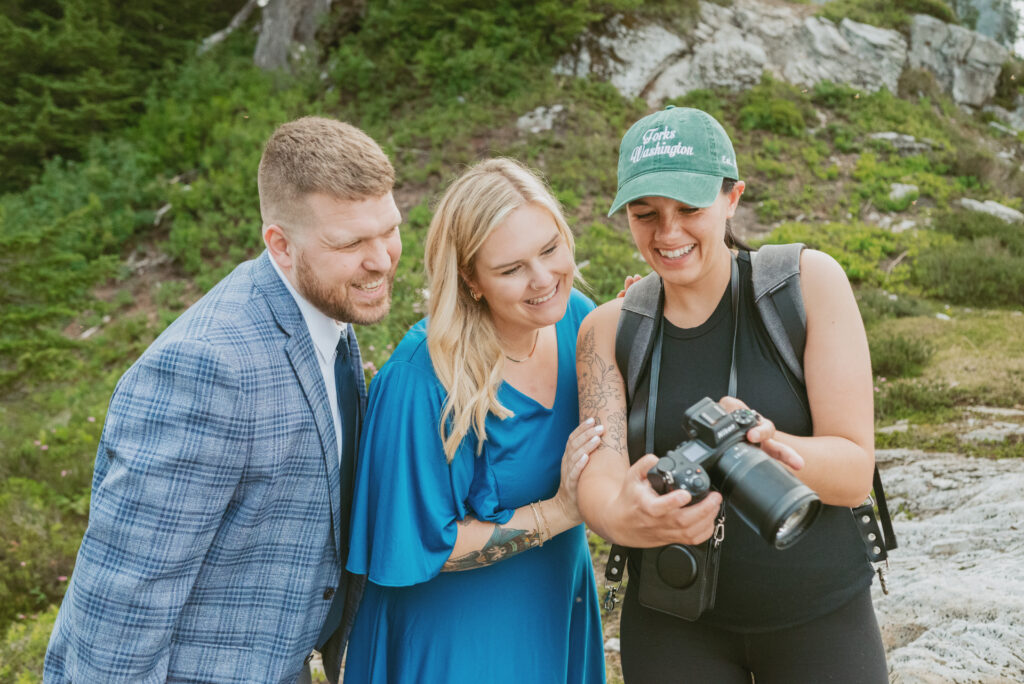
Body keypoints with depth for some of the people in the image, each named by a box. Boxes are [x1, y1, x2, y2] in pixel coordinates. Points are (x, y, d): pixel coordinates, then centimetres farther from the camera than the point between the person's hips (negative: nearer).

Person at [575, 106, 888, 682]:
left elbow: (854, 472, -14)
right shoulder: (609, 328, -5)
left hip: (819, 614, -1)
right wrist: (625, 518, -40)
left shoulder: (810, 282, -11)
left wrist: (765, 444, -34)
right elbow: (598, 478, -17)